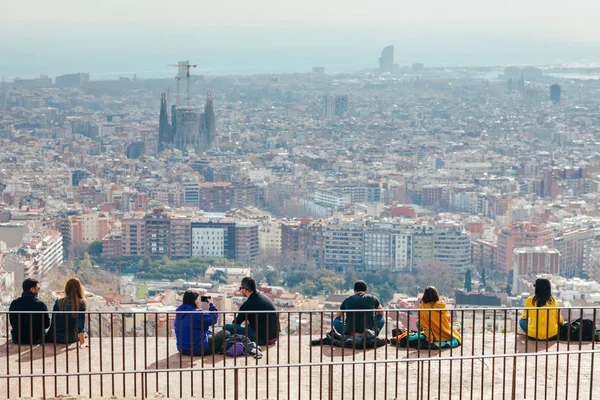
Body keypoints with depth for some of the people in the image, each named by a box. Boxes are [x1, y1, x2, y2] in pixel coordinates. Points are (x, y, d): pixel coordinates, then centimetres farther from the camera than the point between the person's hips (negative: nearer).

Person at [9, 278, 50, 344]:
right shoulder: (41, 305, -15)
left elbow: (12, 323, 4)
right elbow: (46, 324, -5)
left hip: (17, 340, 3)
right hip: (36, 340, -3)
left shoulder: (14, 304, -7)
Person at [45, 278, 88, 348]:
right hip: (70, 339, 0)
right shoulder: (81, 304, -11)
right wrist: (82, 342, -14)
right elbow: (81, 325, -16)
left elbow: (53, 323, 3)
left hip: (54, 338, 1)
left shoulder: (58, 302, -5)